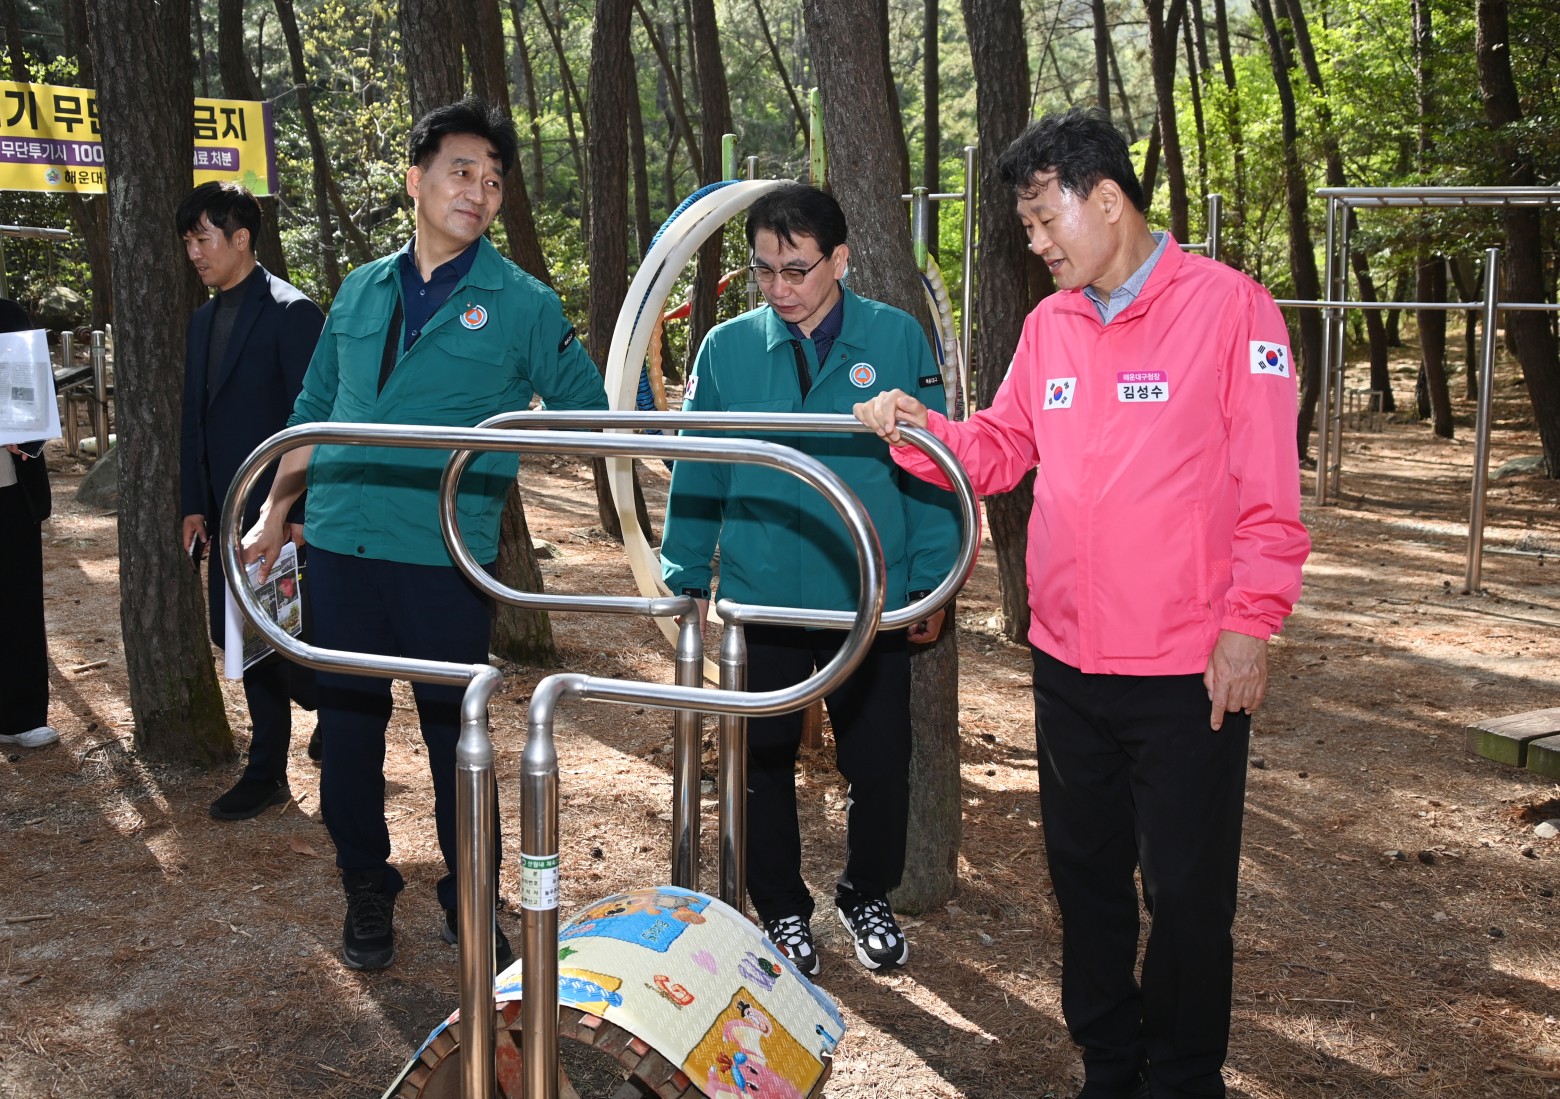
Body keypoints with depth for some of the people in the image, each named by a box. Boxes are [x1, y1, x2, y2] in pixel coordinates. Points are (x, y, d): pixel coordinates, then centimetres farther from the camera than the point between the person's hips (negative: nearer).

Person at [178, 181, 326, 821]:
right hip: (229, 515, 8)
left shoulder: (291, 313, -11)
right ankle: (267, 773, 20)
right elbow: (195, 421, 16)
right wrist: (195, 505, 10)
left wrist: (298, 516, -17)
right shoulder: (203, 321, 14)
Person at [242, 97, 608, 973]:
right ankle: (367, 888, 30)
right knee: (347, 726, 11)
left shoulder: (521, 303, 0)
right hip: (342, 541, 4)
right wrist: (275, 514, 15)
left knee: (456, 733, 4)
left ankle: (469, 903, 23)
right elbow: (315, 411, 18)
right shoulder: (362, 292, 12)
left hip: (447, 555, -4)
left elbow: (590, 410, 5)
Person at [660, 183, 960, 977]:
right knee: (763, 764, 12)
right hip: (758, 598, 1)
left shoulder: (897, 340, -4)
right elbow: (695, 472, 3)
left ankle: (867, 896, 35)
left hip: (872, 601, -1)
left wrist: (931, 581, -3)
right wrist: (688, 577, 1)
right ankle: (782, 910, 32)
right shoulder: (727, 348, -1)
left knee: (880, 764, 11)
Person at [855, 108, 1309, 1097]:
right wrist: (920, 430, -8)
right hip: (1068, 661, 6)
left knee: (1186, 889, 6)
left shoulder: (1228, 306, -9)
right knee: (1086, 870, 17)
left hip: (1190, 671, -6)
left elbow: (1270, 488, -10)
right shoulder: (1050, 324, 9)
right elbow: (1001, 451, 10)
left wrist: (1251, 623, -13)